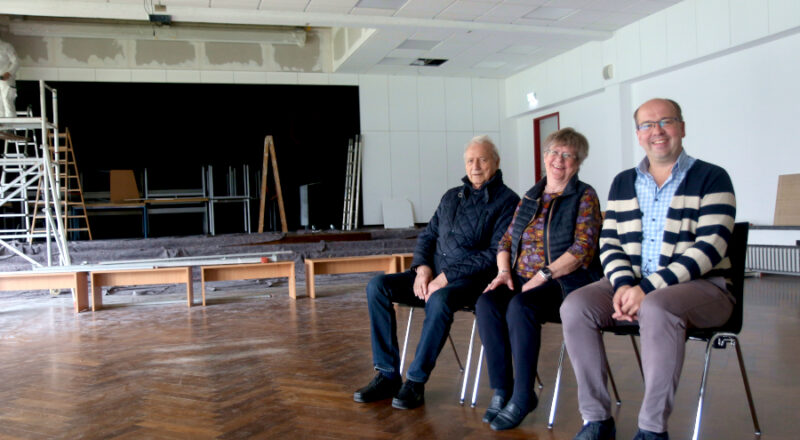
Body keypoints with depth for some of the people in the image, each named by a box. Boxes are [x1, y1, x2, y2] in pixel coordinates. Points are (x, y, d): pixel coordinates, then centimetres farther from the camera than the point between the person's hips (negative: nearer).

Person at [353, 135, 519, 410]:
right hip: (434, 275, 7)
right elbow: (427, 236, 20)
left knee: (440, 300, -38)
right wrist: (422, 268, -3)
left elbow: (497, 253, -12)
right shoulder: (451, 197, 19)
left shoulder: (507, 201, -2)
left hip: (472, 280, -6)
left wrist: (447, 276, -17)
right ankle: (387, 375, -11)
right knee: (377, 286, -12)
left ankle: (416, 381, -22)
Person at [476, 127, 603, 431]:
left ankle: (522, 397, -20)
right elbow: (506, 240, 18)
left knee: (520, 307, -33)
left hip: (564, 284, -5)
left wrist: (544, 274, -20)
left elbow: (583, 249, -10)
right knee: (486, 303, -24)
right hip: (521, 281, 5)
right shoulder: (530, 197, 19)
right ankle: (501, 390, -16)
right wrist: (504, 271, -2)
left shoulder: (584, 197, 2)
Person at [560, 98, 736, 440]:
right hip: (632, 285, 5)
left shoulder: (711, 178, 1)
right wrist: (623, 284, -13)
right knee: (575, 306, -21)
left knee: (656, 308, -37)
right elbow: (609, 242, 10)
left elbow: (710, 246, -11)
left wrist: (648, 288, -20)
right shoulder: (623, 183, 16)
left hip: (698, 285, -4)